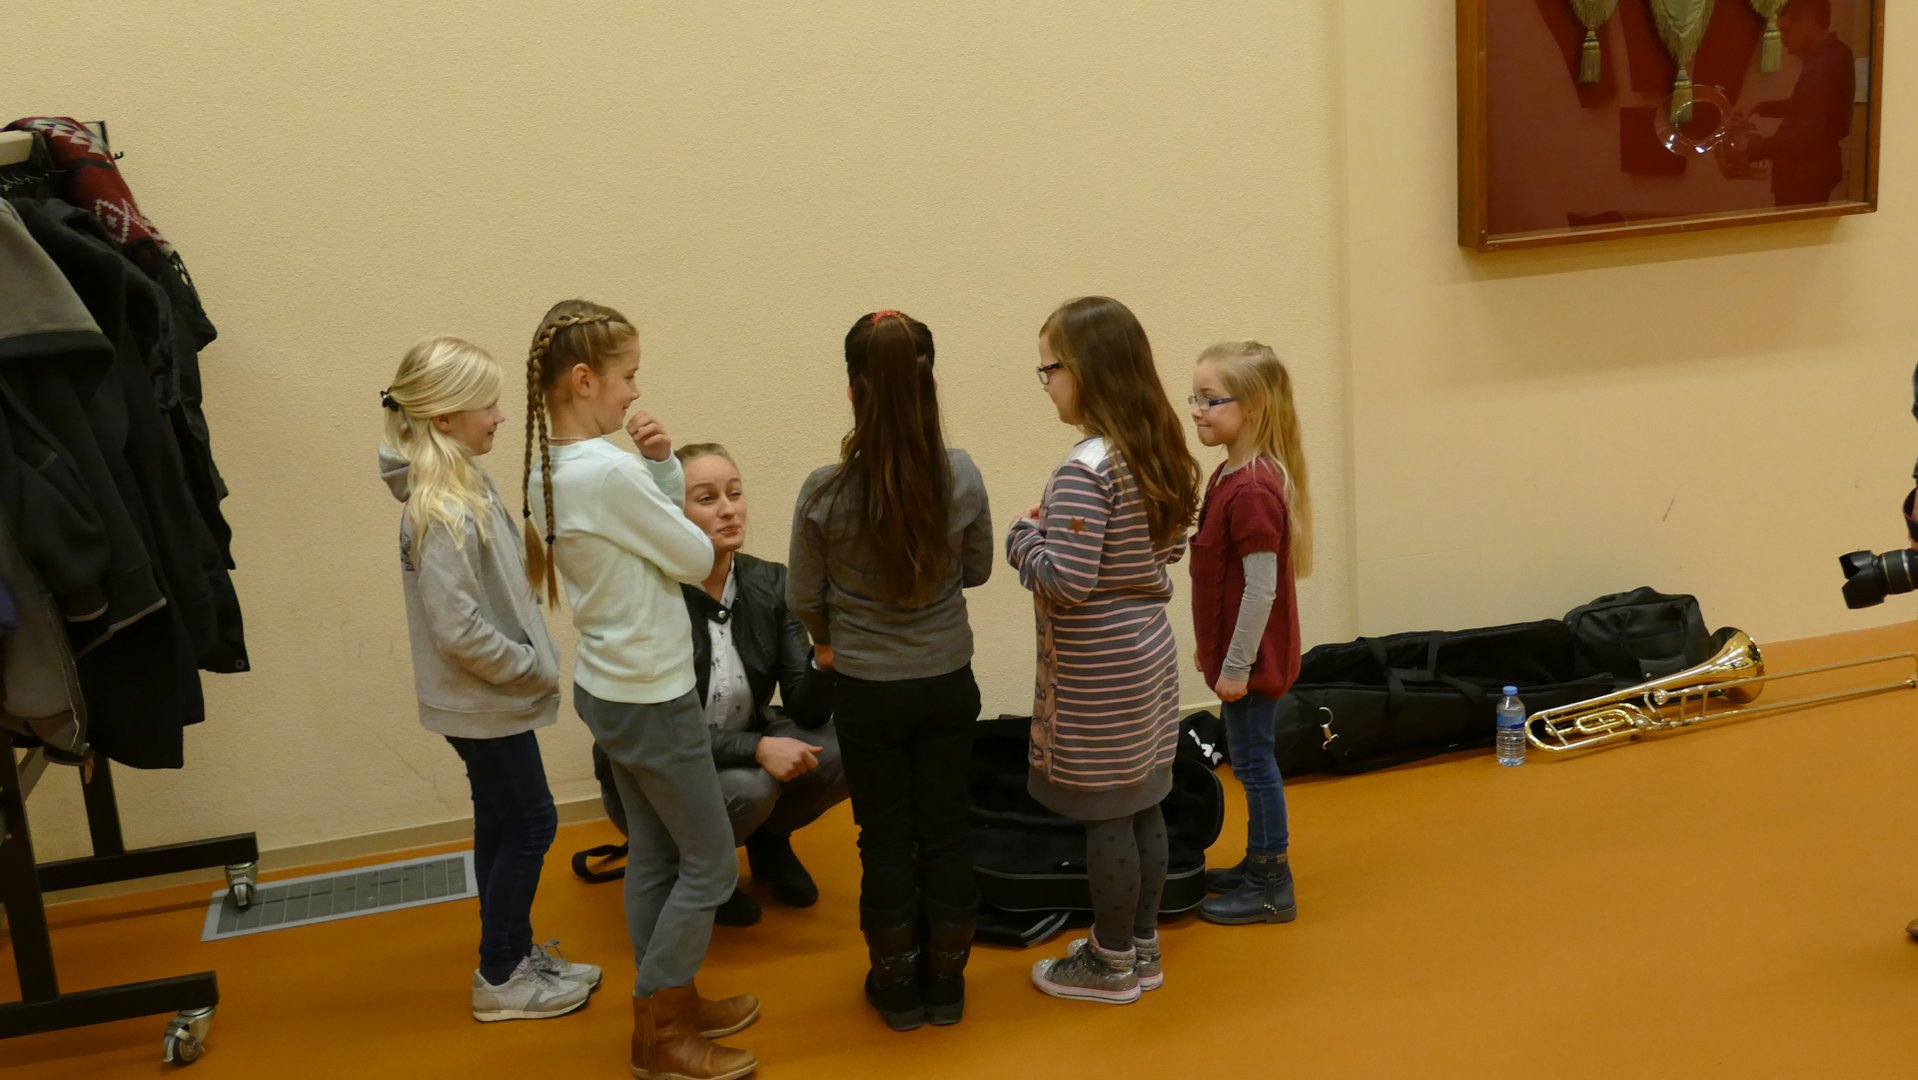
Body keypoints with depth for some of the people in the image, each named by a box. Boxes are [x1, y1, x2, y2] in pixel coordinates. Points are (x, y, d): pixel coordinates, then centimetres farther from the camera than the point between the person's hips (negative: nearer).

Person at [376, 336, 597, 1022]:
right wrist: (538, 671, -16)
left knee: (501, 822, 17)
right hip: (483, 701, -9)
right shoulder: (440, 514, -25)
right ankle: (499, 979, 16)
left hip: (487, 697, 9)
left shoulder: (466, 485, 4)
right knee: (530, 824, 2)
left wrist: (534, 664, 6)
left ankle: (515, 952, 31)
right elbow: (460, 632, -27)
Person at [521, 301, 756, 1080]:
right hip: (652, 699, -9)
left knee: (653, 856, 19)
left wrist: (661, 468, -7)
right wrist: (654, 470, 2)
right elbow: (697, 559, -16)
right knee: (710, 866, 6)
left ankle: (672, 1005, 32)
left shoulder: (547, 471, 2)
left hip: (608, 688, 9)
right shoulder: (610, 471, -27)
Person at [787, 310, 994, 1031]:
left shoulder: (826, 492, -19)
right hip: (948, 682, 2)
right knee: (944, 827, 16)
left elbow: (802, 599, -6)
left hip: (867, 691, -2)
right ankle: (945, 982, 29)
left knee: (886, 836, 14)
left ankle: (897, 986, 28)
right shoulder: (962, 477, -13)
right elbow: (977, 570, 2)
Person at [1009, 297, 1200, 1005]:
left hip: (1097, 670, -9)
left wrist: (1026, 535, -8)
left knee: (1107, 818, 5)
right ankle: (1141, 946, 31)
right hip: (1150, 650, 9)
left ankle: (1110, 965, 19)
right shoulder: (1161, 454, 4)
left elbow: (1068, 581, -26)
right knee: (1142, 806, 17)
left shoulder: (1085, 472, -23)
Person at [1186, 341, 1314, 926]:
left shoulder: (1252, 491, -23)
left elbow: (1261, 588, -23)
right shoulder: (1231, 476, 6)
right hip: (1236, 654, 9)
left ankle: (1272, 888, 14)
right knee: (1251, 761, 19)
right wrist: (1212, 650, 17)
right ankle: (1259, 864, 33)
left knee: (1253, 762, 2)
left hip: (1252, 660, -9)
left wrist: (1237, 667, -19)